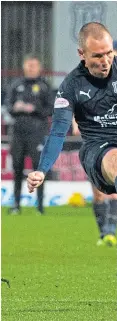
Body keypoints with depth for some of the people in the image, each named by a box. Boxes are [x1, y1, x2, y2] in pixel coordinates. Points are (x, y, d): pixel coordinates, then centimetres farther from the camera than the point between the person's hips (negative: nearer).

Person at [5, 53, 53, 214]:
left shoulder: (44, 86, 2)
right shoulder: (16, 85, 12)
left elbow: (51, 109, -1)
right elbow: (7, 103, 12)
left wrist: (34, 109, -14)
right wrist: (15, 107, -9)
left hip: (37, 130, -4)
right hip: (18, 131, 4)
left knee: (38, 166, -7)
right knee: (17, 167, 6)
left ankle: (40, 204, -4)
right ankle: (16, 204, 14)